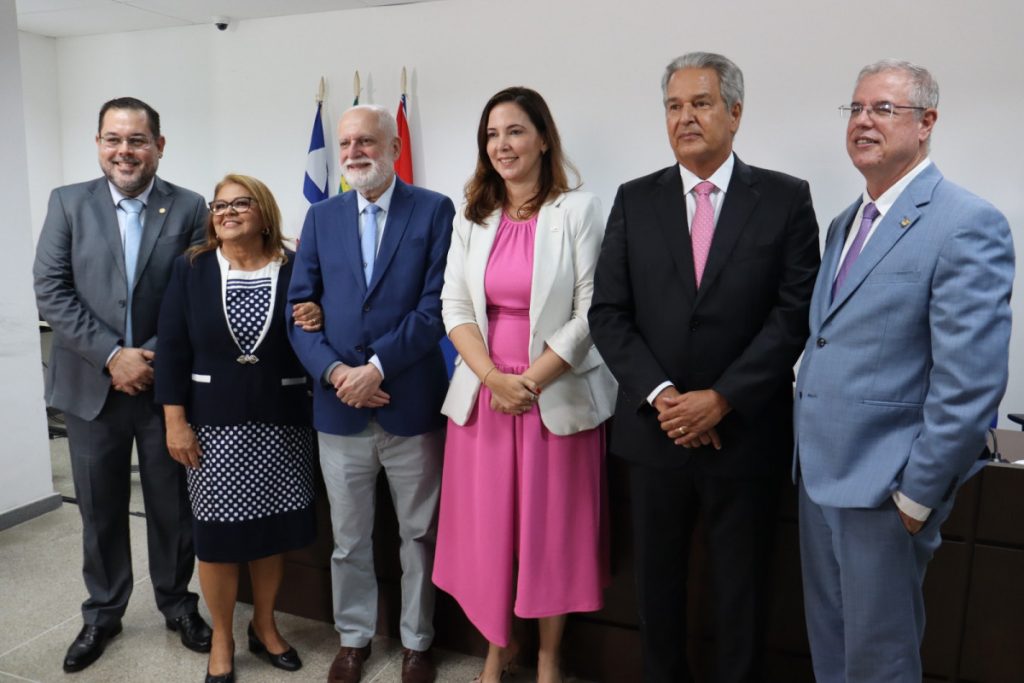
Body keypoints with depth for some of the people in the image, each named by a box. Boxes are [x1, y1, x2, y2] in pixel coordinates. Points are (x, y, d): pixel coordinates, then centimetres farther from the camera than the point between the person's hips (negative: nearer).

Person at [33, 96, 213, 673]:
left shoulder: (190, 209, -3)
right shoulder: (68, 203, 1)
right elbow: (51, 291, -5)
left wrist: (154, 358, -14)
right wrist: (112, 355, -14)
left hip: (166, 384, -1)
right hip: (92, 385, 1)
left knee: (171, 505, 11)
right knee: (100, 509, 14)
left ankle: (177, 603, 31)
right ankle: (103, 613, 33)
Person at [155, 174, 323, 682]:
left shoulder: (294, 268, 0)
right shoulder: (191, 269, 2)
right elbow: (172, 347, -1)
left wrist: (315, 324, -18)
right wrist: (175, 421, -6)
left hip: (281, 422, 1)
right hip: (214, 422, 0)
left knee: (273, 528, 11)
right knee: (216, 533, 6)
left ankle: (264, 625, 33)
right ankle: (222, 639, 27)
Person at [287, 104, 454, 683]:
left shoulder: (435, 211, -3)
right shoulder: (321, 217, 9)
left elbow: (436, 305, -11)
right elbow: (300, 305, 4)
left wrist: (376, 366, -17)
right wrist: (333, 371, -11)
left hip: (412, 405, -3)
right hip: (340, 407, 3)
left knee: (420, 535, 12)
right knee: (348, 539, 16)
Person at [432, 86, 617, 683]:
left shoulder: (579, 210, -4)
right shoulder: (473, 217, 8)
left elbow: (590, 312, -9)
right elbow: (454, 307, 3)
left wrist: (532, 380, -14)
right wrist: (494, 378, -11)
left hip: (558, 395, -3)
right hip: (483, 394, 4)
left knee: (554, 530, 8)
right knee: (486, 527, 10)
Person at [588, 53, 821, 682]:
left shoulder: (786, 199, -2)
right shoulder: (635, 200, 4)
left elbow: (795, 313, -8)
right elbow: (609, 313, -1)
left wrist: (720, 399, -15)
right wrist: (660, 394, -13)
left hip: (747, 433, -2)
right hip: (654, 429, 2)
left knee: (742, 590, 14)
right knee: (657, 582, 17)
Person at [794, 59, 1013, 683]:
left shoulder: (968, 225, -14)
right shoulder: (845, 223, 12)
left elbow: (971, 384, -19)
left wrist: (918, 496, -16)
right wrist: (807, 449, 11)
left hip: (884, 486, -7)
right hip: (819, 472, 7)